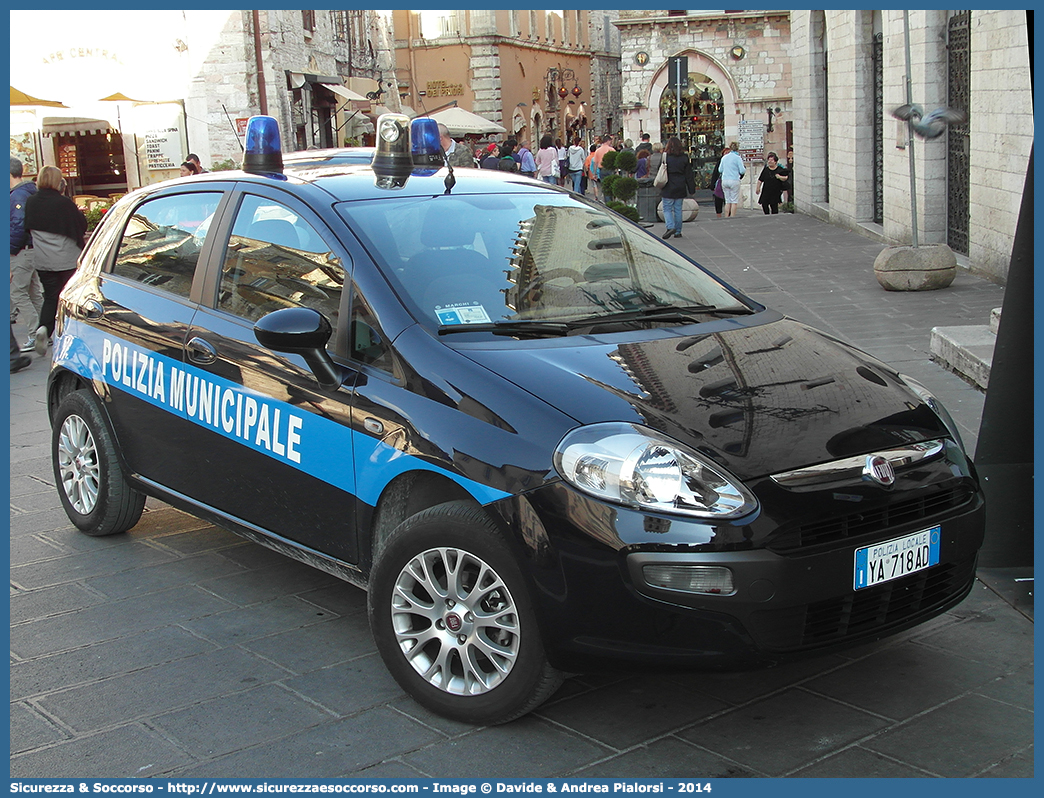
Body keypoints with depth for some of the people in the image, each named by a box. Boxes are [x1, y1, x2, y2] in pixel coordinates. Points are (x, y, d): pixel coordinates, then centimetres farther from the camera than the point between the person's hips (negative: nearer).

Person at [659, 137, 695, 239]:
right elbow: (689, 175, 5)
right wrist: (692, 189, 9)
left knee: (667, 209, 3)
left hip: (668, 188, -3)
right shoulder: (684, 158, 2)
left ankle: (670, 227, -19)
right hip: (680, 188, 3)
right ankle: (678, 231, 11)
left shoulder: (665, 157, -8)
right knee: (678, 209, 9)